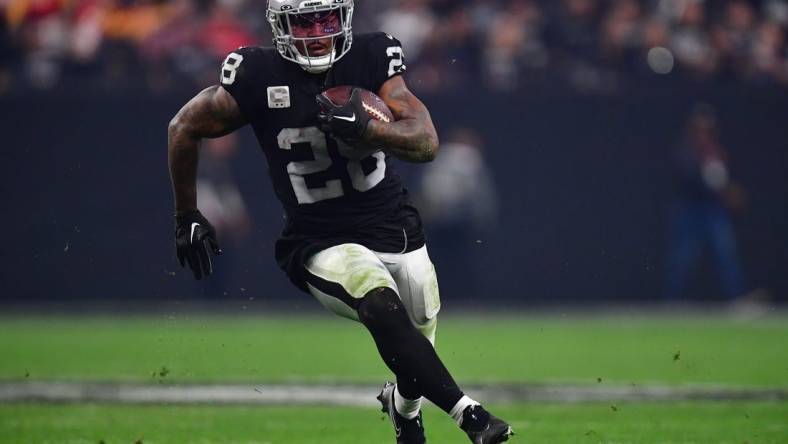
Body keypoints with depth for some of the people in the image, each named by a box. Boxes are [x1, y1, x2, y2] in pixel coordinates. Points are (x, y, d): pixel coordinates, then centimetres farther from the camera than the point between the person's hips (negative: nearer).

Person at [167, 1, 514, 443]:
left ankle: (404, 406, 50)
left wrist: (366, 127, -32)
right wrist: (187, 217, 10)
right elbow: (185, 128, 3)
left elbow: (427, 143, -12)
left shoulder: (372, 58, -7)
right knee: (382, 307, -32)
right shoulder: (258, 76, -13)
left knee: (420, 344, 15)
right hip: (325, 243, -4)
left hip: (395, 228, 4)